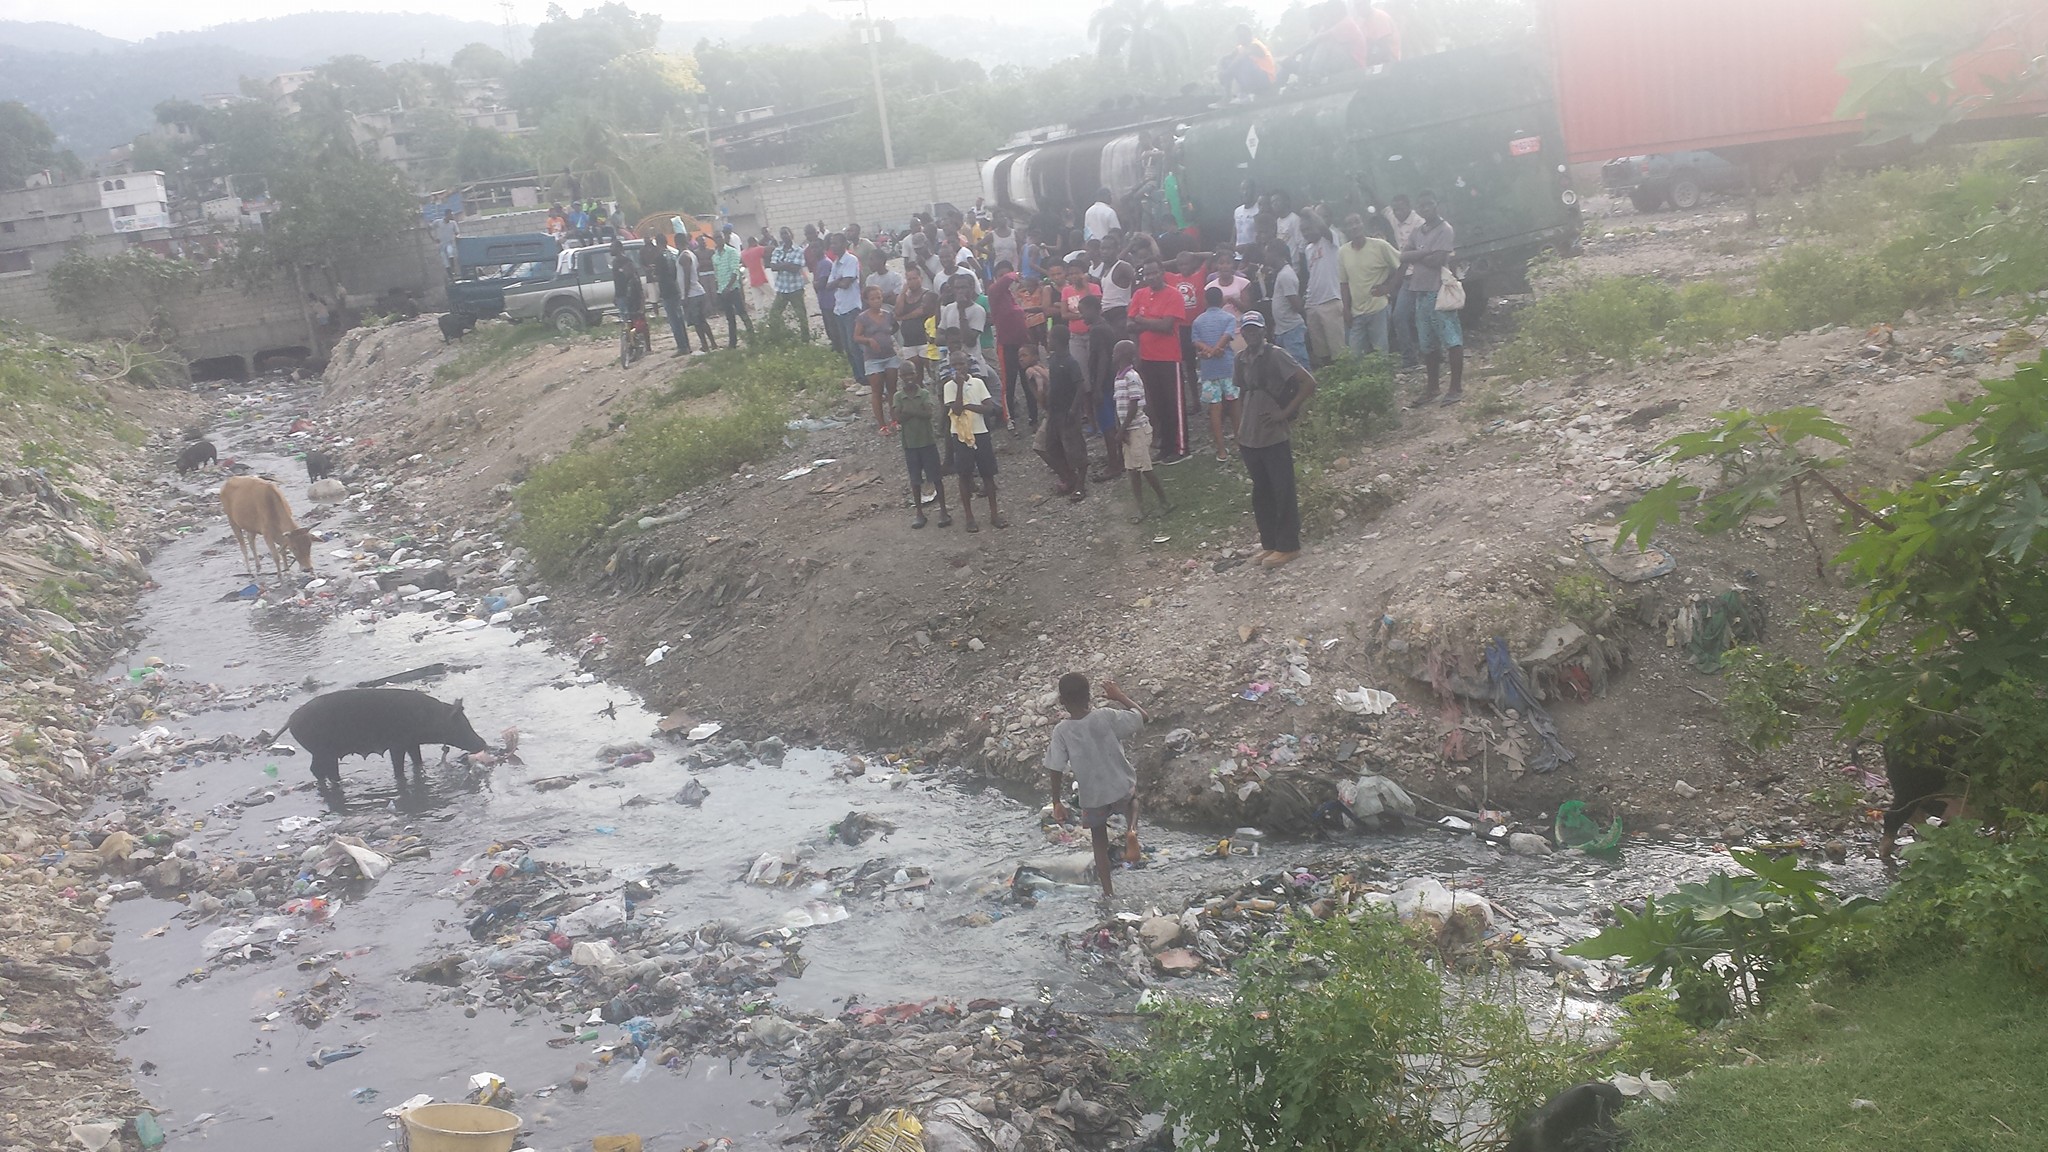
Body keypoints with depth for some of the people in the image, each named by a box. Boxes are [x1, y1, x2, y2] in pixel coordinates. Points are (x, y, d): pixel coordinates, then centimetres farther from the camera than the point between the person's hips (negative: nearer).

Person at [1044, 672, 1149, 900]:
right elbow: (1143, 717, -7)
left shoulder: (1061, 731, -19)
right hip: (1121, 789, 0)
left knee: (1099, 840, 25)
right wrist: (1119, 696, 3)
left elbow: (1057, 771, -12)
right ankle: (1131, 830, 7)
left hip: (1092, 796, 0)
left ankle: (1108, 890, 30)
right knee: (1131, 796, 36)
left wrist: (1057, 802, 1)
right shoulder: (1107, 717, -20)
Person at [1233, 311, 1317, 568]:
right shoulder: (1242, 360, 9)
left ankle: (1288, 546, 7)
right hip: (1250, 439, 7)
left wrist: (1286, 412, -15)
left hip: (1275, 437, -7)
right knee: (1261, 494, 13)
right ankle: (1270, 544, 23)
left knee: (1283, 492, 0)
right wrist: (1238, 434, 15)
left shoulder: (1275, 355, -10)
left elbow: (1309, 383, -15)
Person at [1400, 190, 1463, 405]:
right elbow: (1403, 257, 2)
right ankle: (1432, 388, 21)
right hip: (1421, 291, 8)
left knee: (1452, 340, -6)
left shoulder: (1445, 230, -6)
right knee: (1428, 344, 13)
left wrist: (1415, 257, -2)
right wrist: (1425, 253, -12)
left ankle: (1456, 387, -5)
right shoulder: (1418, 232, 15)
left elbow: (1437, 261, -17)